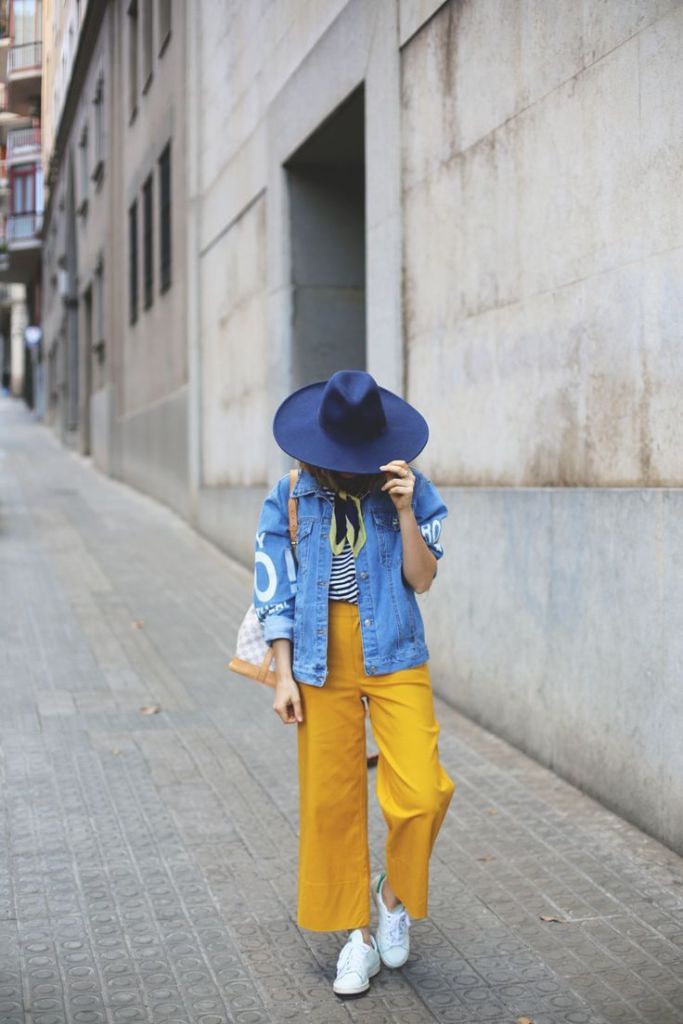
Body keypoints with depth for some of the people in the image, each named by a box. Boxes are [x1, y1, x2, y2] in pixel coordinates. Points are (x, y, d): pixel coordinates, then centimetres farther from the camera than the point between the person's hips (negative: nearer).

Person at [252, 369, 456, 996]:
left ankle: (396, 891, 18)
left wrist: (405, 510, -18)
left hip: (394, 657, -1)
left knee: (420, 792, -12)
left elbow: (421, 579, -6)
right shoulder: (291, 498, -1)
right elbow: (275, 591, 2)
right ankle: (357, 934, 23)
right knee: (330, 802, 6)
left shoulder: (413, 492, -2)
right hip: (323, 664, 1)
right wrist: (283, 675, -1)